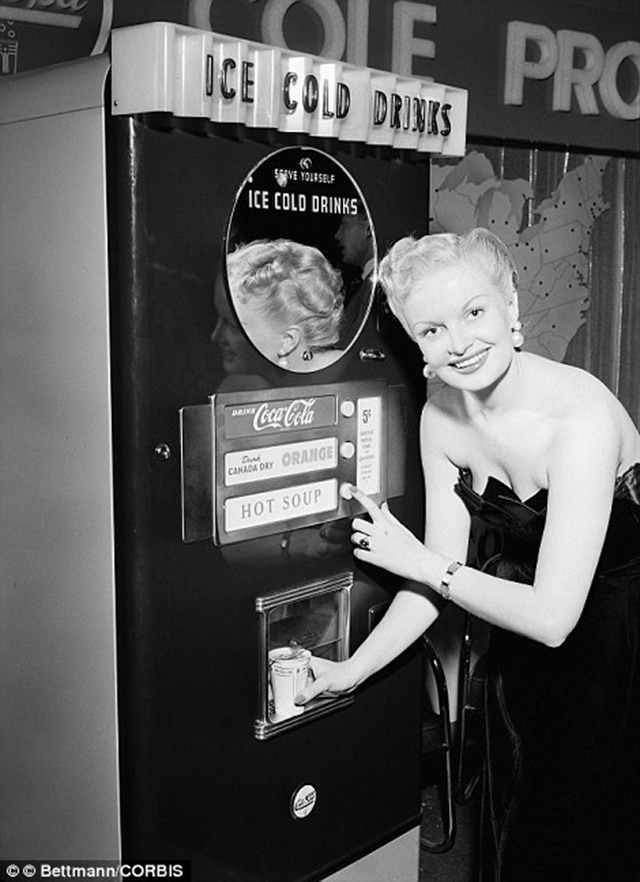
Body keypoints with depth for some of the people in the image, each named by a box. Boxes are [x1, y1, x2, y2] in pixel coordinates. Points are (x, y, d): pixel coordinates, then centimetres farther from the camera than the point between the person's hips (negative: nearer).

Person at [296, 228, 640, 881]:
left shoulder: (582, 416, -32)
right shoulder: (441, 417, -10)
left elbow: (552, 617, -32)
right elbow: (442, 571, -2)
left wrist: (415, 561, -22)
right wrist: (353, 669, -4)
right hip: (521, 640, 6)